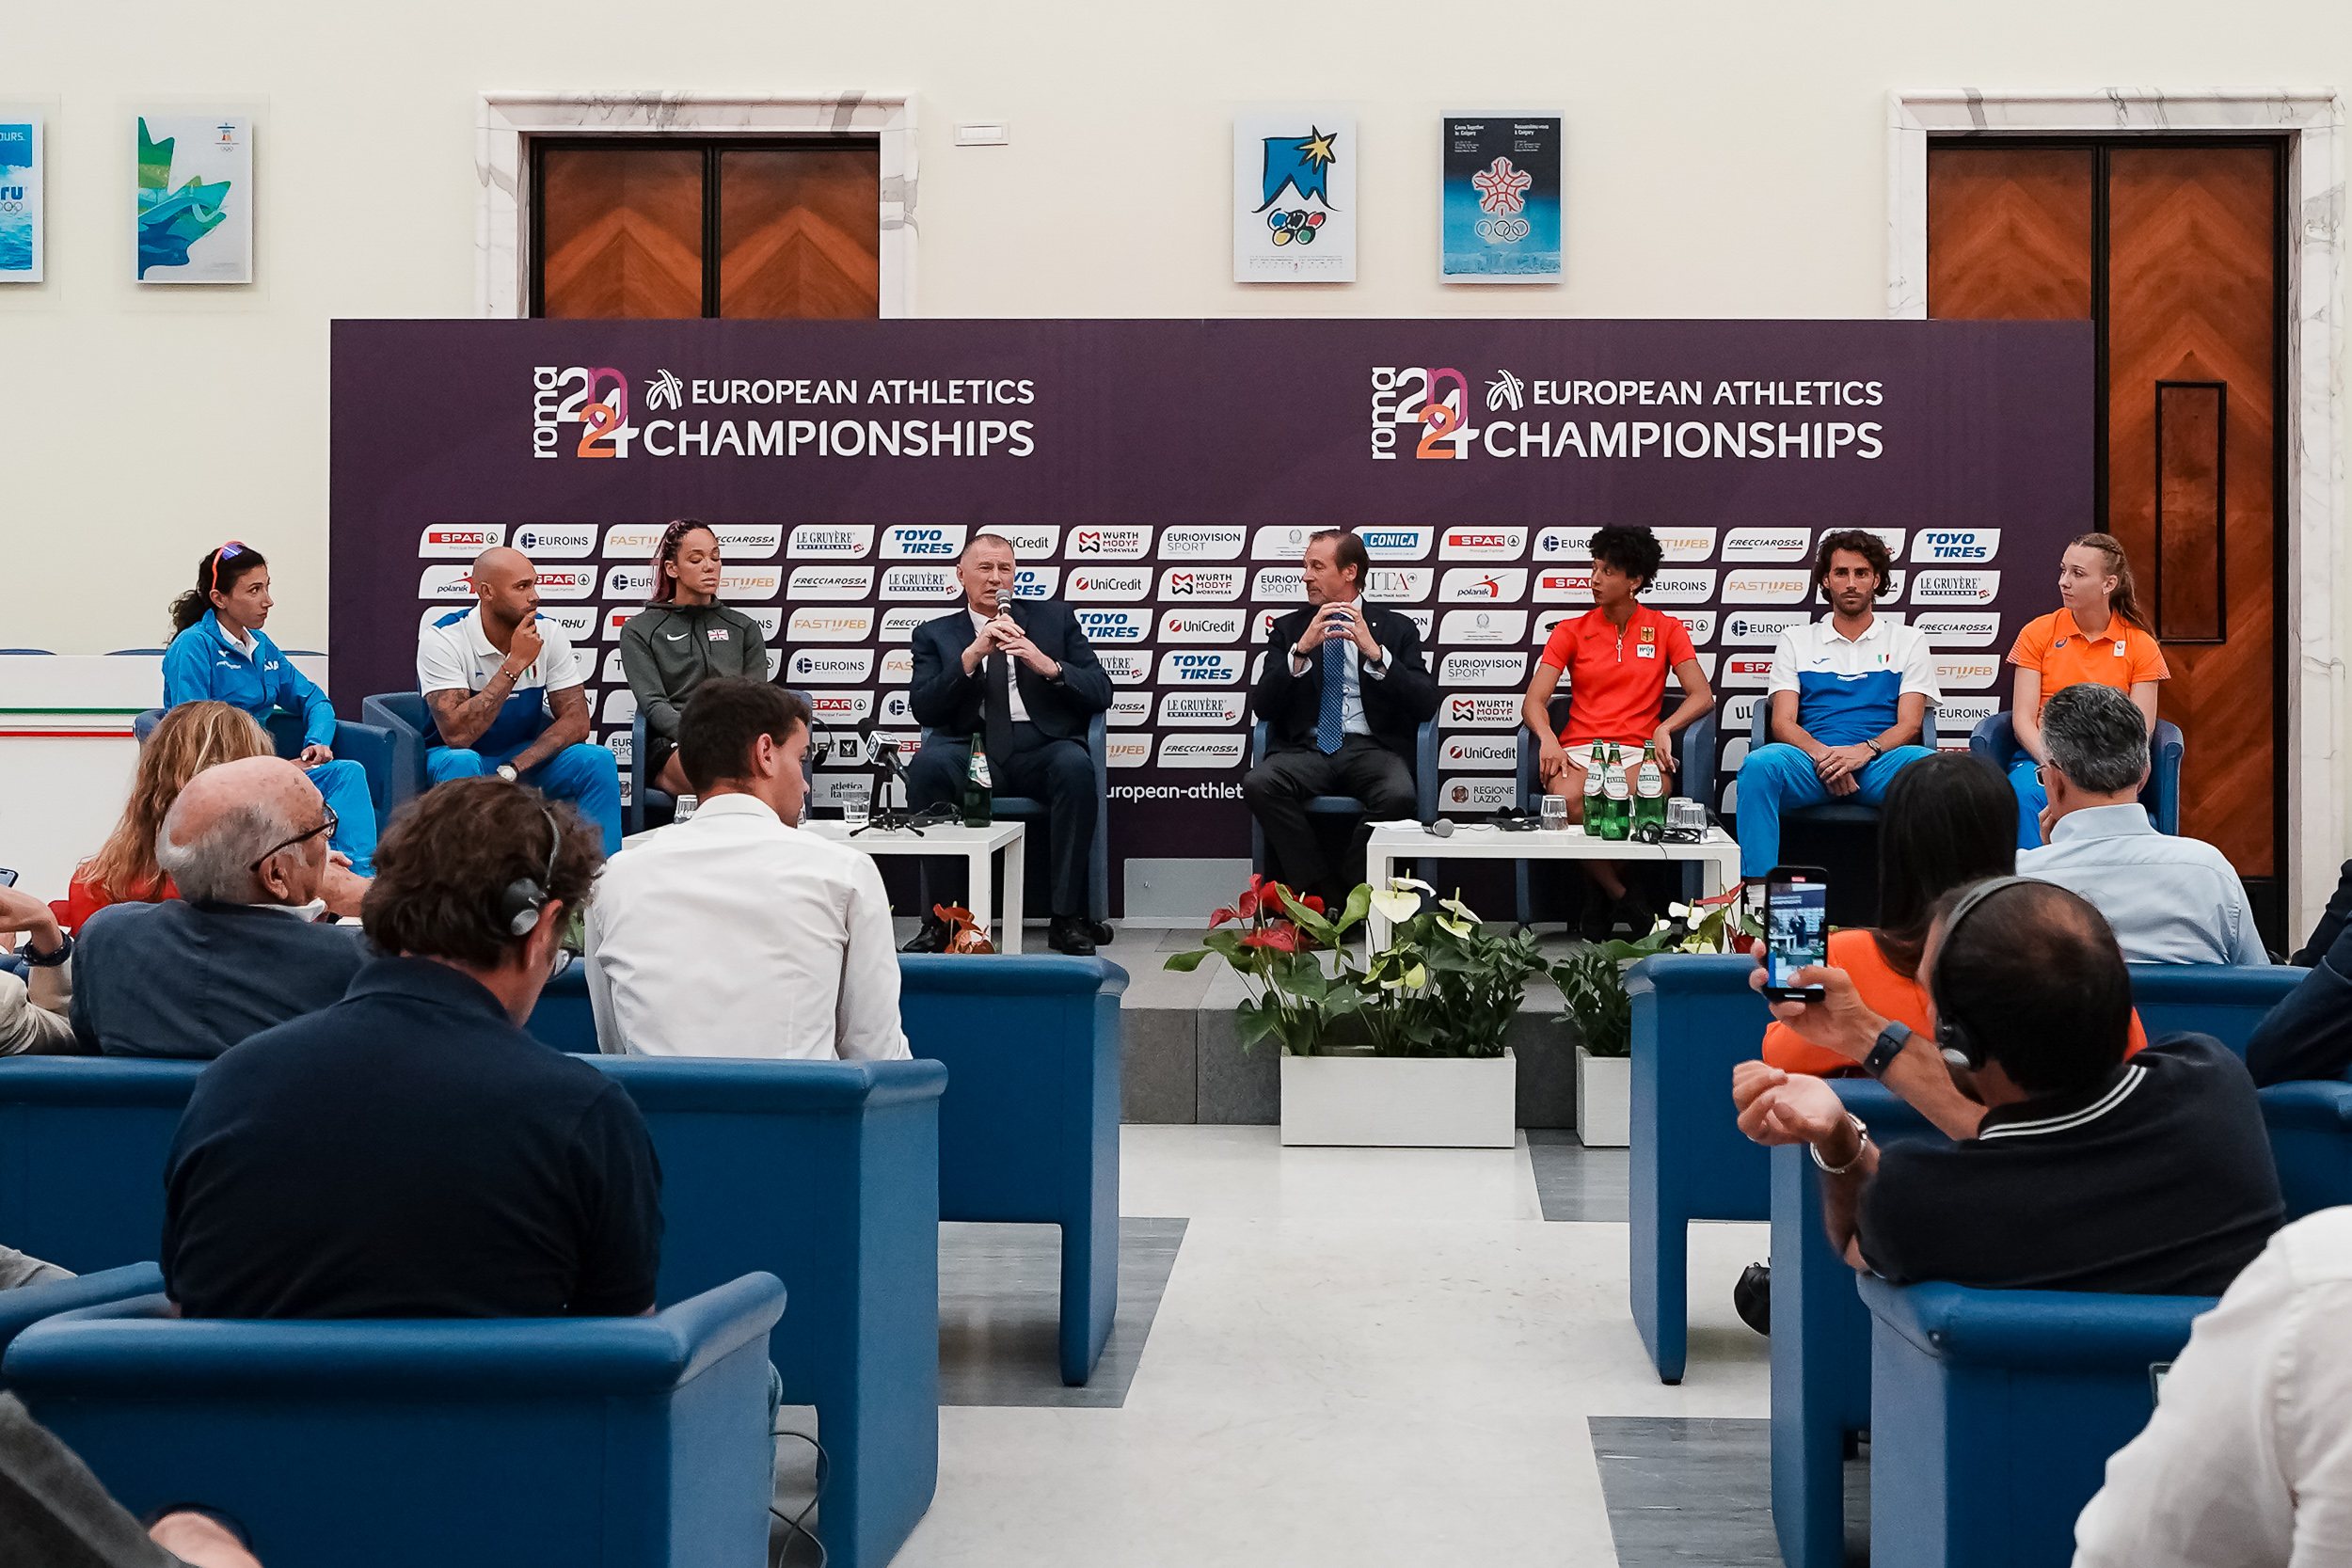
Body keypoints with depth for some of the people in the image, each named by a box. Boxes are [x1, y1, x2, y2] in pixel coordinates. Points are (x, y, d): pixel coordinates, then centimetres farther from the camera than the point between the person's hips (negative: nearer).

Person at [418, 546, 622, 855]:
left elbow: (576, 722, -12)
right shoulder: (442, 640, -19)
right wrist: (514, 664, -30)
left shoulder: (550, 635, -7)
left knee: (598, 761, -22)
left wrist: (510, 771, -26)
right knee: (460, 763, -38)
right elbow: (457, 734, -29)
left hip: (528, 754, 4)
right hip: (467, 758, -3)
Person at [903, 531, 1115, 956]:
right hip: (972, 747, 0)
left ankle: (1067, 917, -28)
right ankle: (938, 918, -26)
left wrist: (1049, 666, -9)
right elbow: (923, 709, 1)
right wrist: (970, 657, -11)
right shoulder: (935, 634, 17)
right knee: (927, 764, -33)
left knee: (1075, 765, -35)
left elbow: (1100, 693, 9)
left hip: (1042, 747, 0)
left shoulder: (1054, 617, 18)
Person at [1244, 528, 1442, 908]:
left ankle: (1351, 894, -15)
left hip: (1372, 748, -1)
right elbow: (1262, 706, 3)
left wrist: (1375, 652, -13)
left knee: (1399, 797, -36)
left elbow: (1426, 704, -1)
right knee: (1258, 784, -32)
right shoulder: (1288, 629, 17)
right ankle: (1326, 895, -21)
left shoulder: (1396, 629, 14)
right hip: (1307, 748, 2)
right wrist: (1302, 648, -10)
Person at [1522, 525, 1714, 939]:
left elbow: (1702, 695, 3)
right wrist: (1547, 738, -19)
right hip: (1580, 748, 0)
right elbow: (1534, 700, 4)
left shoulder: (1666, 629, 12)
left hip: (1638, 749, 0)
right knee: (1567, 800, -37)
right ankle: (1623, 900, -17)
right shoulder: (1571, 632, 12)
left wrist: (1665, 729, -17)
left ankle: (1607, 897, -14)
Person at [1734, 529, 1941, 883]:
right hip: (1811, 760, 0)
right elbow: (1783, 723, 8)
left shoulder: (1907, 641, 18)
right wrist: (1823, 754, -14)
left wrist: (1864, 751, -15)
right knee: (1759, 764, -34)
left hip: (1878, 763, 0)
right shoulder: (1796, 640, 20)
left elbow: (1909, 725, 7)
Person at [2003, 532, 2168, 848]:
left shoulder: (2141, 646, 7)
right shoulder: (2037, 633, 8)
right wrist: (2051, 761, -16)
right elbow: (2023, 718, 3)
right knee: (2022, 792, -35)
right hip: (2041, 757, 1)